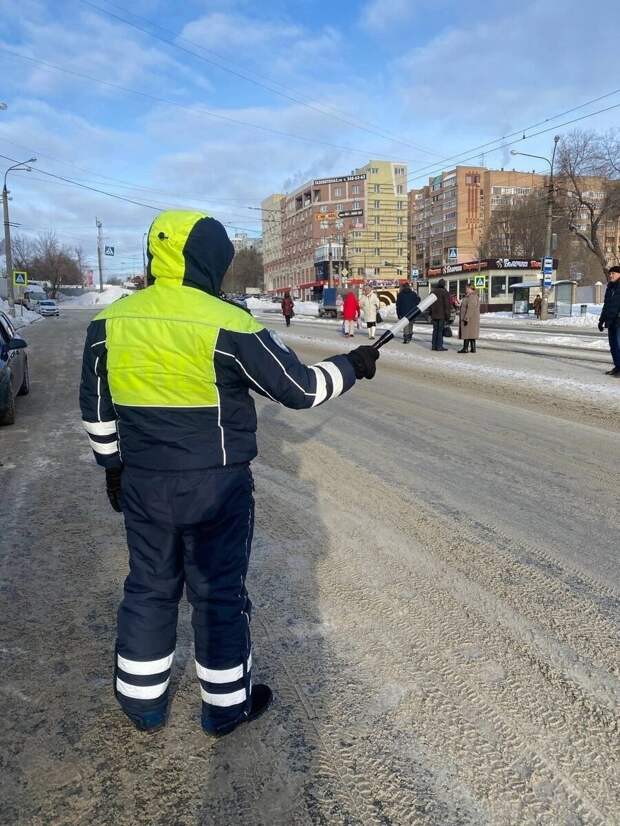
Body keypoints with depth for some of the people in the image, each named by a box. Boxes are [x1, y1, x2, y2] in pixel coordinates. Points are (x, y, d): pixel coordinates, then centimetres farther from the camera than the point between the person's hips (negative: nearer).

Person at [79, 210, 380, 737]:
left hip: (142, 486, 5)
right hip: (216, 489, -4)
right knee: (219, 593, 12)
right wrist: (351, 367, 6)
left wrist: (114, 464, 21)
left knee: (149, 588, 20)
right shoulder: (228, 325, -17)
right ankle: (226, 704, 30)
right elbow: (299, 388, -10)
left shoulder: (109, 323, -1)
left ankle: (143, 702, 36)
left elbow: (97, 409, 8)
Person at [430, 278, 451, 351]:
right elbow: (447, 305, -11)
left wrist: (431, 313, 20)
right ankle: (439, 346, -4)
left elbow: (430, 303, 14)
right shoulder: (444, 292, -10)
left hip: (434, 314, 6)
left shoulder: (433, 291, 8)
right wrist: (447, 315, -7)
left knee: (435, 330, 12)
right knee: (440, 330, -3)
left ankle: (434, 346, 12)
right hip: (442, 315, -6)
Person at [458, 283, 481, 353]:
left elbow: (470, 309, -24)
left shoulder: (471, 297, -17)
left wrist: (466, 318, -25)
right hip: (472, 319, 10)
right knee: (471, 334, 9)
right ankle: (473, 348, 8)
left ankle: (465, 348, -7)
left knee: (467, 333, -8)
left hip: (469, 318, -10)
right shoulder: (474, 296, 16)